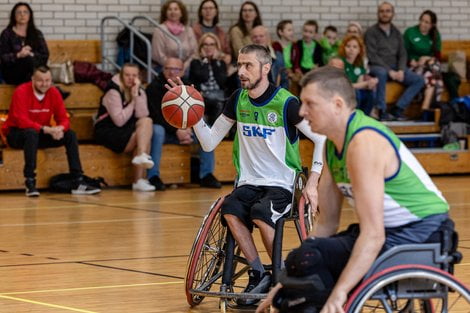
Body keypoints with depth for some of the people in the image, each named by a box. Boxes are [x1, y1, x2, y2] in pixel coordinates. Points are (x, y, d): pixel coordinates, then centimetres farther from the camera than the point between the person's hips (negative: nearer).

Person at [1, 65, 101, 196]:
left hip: (42, 133, 6)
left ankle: (78, 183, -12)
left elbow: (64, 119, -4)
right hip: (17, 134, -6)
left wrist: (60, 129, -30)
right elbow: (22, 121, -29)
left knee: (70, 135, -12)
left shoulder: (54, 93, -4)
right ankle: (30, 183, -36)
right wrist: (46, 129, -38)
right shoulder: (21, 92, -21)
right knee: (32, 132, -39)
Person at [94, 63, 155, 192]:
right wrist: (132, 102, -12)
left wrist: (136, 96, -19)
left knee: (146, 121, -22)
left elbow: (142, 115, -11)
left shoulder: (139, 91, 6)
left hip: (129, 131, 7)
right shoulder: (113, 92, -12)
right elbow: (119, 121, -21)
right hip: (107, 132, -7)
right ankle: (139, 180, -29)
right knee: (143, 137, -24)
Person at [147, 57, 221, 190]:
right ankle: (153, 176, -38)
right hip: (163, 129, -5)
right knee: (157, 131, -39)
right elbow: (155, 116, -16)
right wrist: (176, 131, -23)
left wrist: (188, 129, -13)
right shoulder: (154, 88, -8)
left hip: (183, 130, 5)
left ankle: (206, 175, -10)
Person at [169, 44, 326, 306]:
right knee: (230, 211, -29)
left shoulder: (286, 103, -10)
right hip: (249, 183, 4)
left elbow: (322, 138, -7)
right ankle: (259, 274, -16)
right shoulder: (238, 100, 7)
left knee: (259, 213, -34)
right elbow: (209, 143, 11)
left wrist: (312, 183, -15)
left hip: (281, 185, -4)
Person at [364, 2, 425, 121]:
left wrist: (401, 71, -9)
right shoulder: (371, 32, -1)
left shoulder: (396, 33, 16)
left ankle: (398, 108, -16)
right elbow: (372, 56, -11)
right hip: (377, 67, -6)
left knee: (419, 80, -13)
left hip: (394, 68, 6)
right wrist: (389, 71, -19)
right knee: (381, 73, -41)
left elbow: (402, 54, 11)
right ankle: (382, 110, -31)